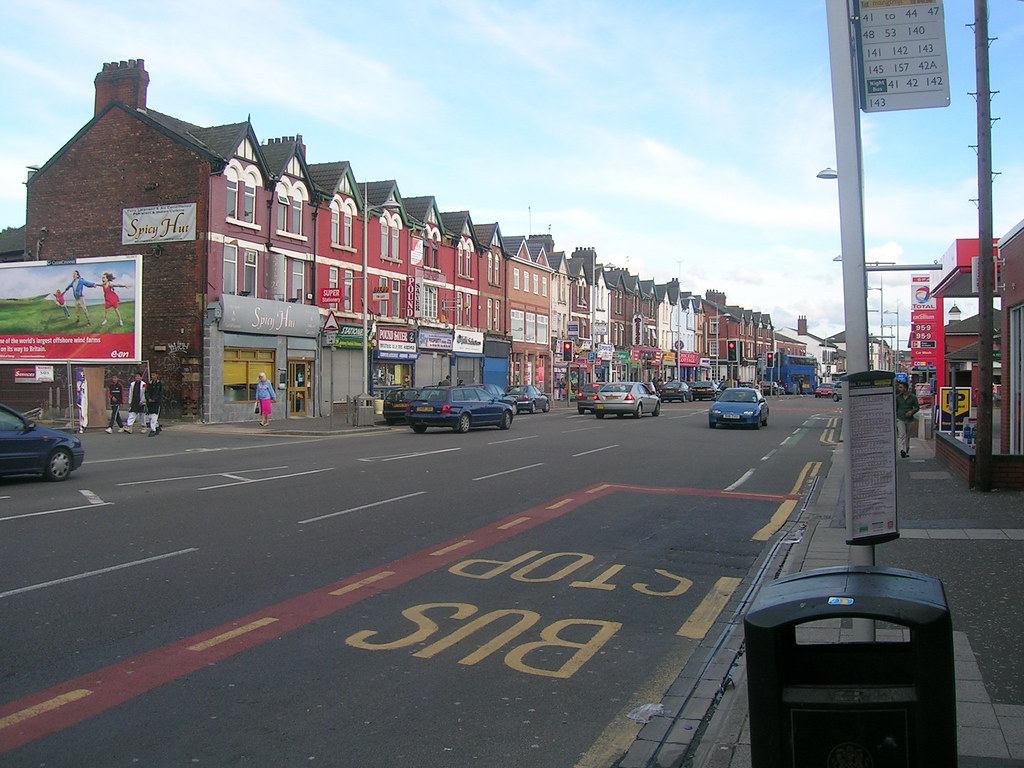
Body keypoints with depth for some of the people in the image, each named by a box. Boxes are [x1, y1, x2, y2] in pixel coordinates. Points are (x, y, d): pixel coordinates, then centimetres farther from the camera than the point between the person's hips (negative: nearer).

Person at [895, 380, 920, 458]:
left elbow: (917, 407, 4)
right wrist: (895, 417, 8)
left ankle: (906, 451, 22)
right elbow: (895, 408, 11)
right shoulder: (897, 397, 3)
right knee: (902, 435, -14)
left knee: (908, 436, 11)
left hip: (909, 419, 1)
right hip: (900, 419, -1)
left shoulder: (913, 397, 0)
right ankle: (902, 450, -24)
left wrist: (912, 411, -15)